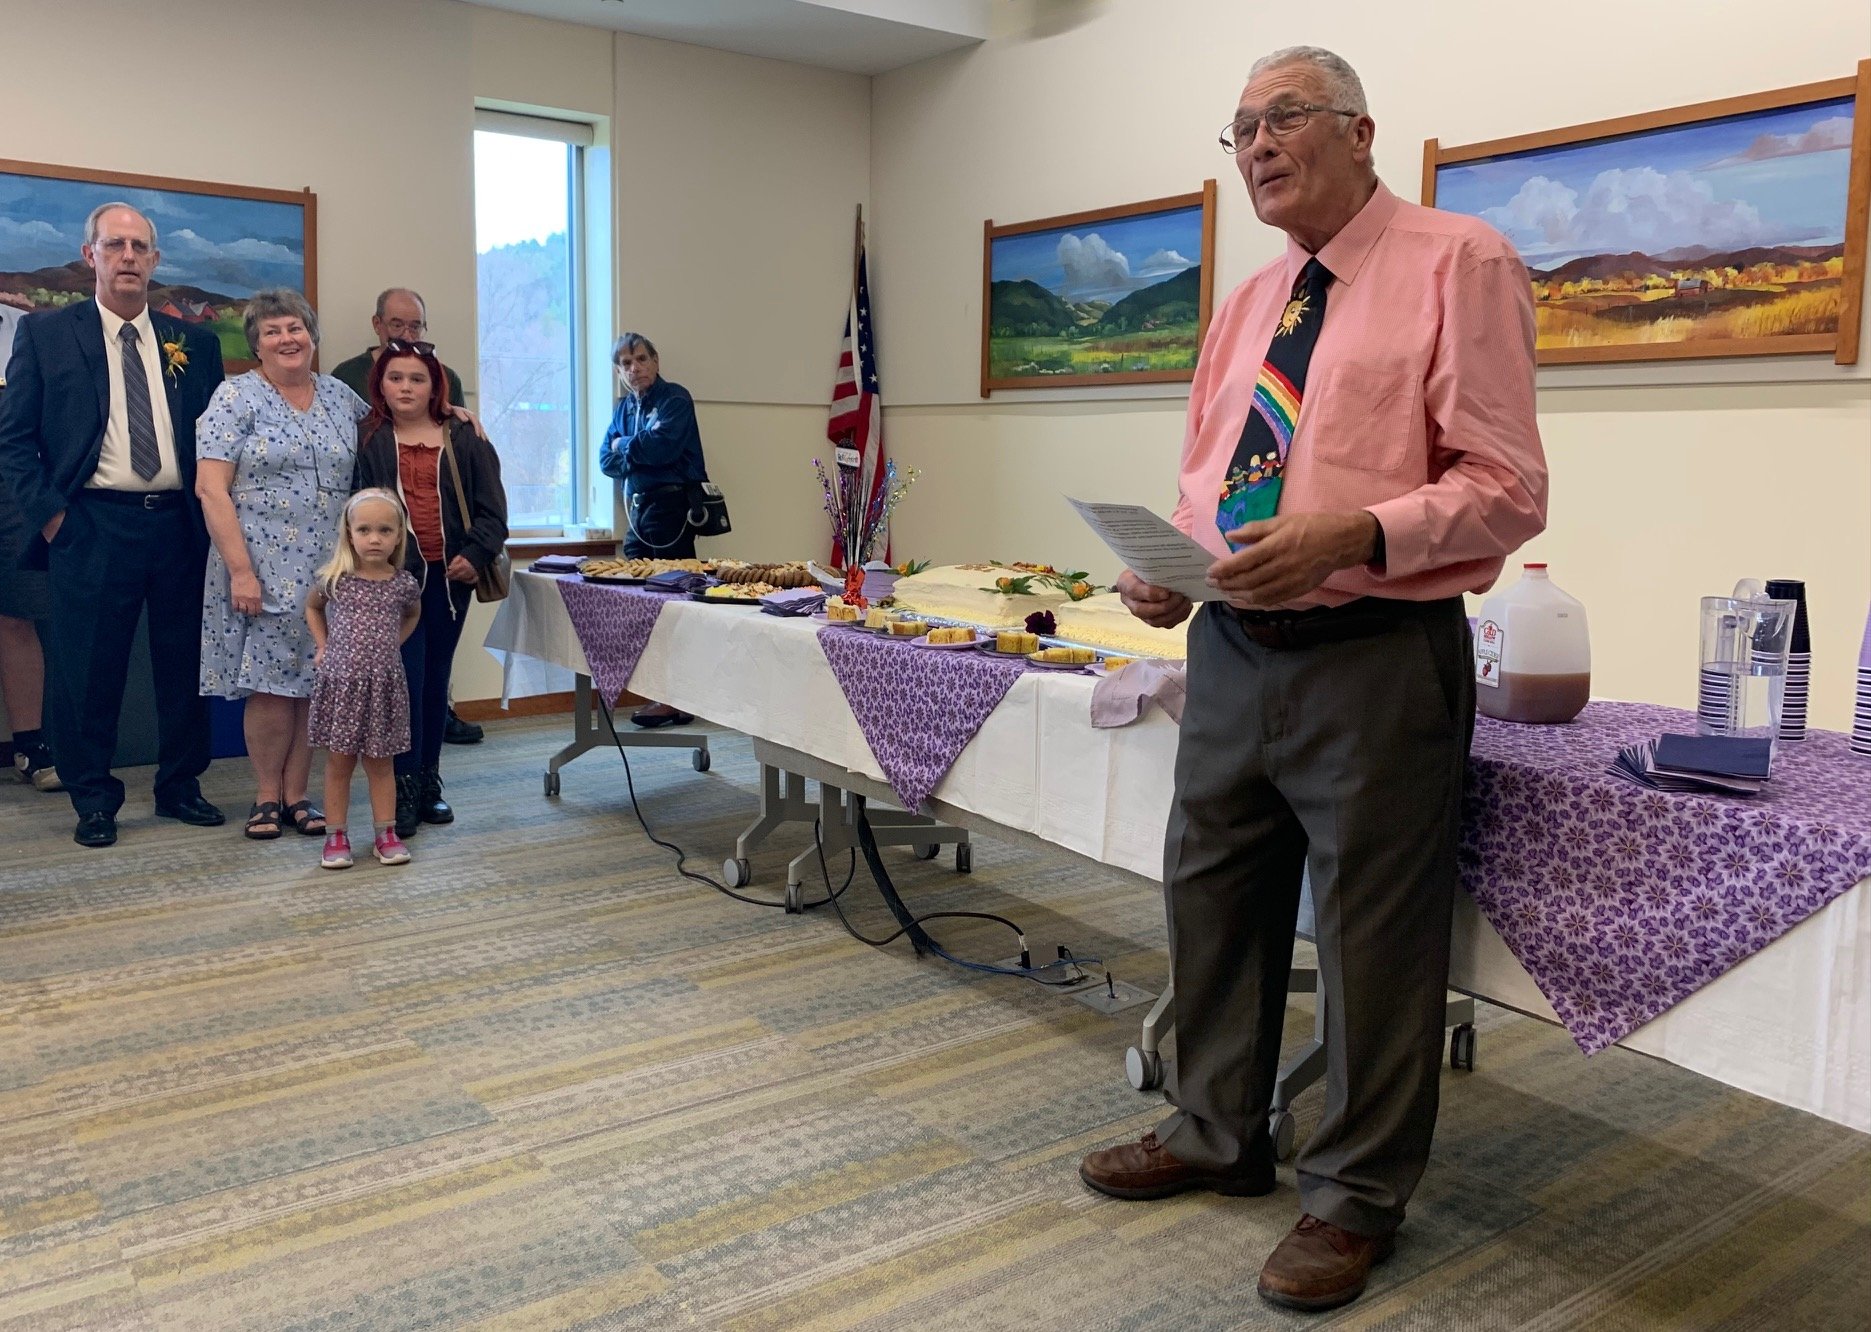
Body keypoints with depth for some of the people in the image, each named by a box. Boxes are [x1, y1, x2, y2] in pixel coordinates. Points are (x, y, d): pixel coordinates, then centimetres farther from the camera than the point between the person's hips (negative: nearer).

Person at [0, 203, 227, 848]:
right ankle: (93, 800, 16)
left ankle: (181, 785, 23)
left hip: (179, 524, 2)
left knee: (185, 663, 8)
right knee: (88, 669, 2)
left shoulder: (194, 343, 11)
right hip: (92, 527, -2)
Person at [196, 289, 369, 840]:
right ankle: (267, 797, 14)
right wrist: (240, 569, -16)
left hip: (328, 572, 4)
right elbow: (211, 489, -9)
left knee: (314, 683, 7)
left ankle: (297, 794, 19)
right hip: (263, 571, -4)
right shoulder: (237, 396, -4)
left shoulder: (341, 397, 9)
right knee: (270, 686, -1)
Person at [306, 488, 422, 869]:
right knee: (339, 763, 7)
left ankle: (385, 834, 17)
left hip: (384, 683, 1)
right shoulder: (334, 580, -5)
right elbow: (312, 608, 17)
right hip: (341, 681, -1)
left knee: (381, 763, 10)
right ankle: (336, 836, 14)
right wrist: (323, 647, 7)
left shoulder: (404, 583, -2)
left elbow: (412, 614, 21)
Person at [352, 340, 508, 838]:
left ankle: (428, 783, 21)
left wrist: (475, 555, -9)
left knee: (436, 682, 10)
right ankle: (404, 789, 1)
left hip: (449, 577, 2)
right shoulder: (367, 441, 3)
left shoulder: (464, 438, 6)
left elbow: (491, 508, 4)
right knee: (406, 680, -7)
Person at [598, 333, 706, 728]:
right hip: (636, 509, 8)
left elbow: (662, 446, -17)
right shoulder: (624, 407, 17)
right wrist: (640, 455, -9)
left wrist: (624, 446, 0)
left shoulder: (675, 399, -4)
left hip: (670, 506, -7)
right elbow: (606, 461, 9)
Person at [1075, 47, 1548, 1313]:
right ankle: (1218, 1134, 38)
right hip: (1233, 648, 7)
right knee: (1213, 899, 16)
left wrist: (1354, 536, -26)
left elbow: (1505, 488, -11)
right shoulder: (1248, 304, 15)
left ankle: (1357, 1195, 26)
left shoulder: (1458, 263, -5)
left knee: (1374, 935, 4)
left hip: (1376, 657, -7)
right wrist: (1165, 564, -2)